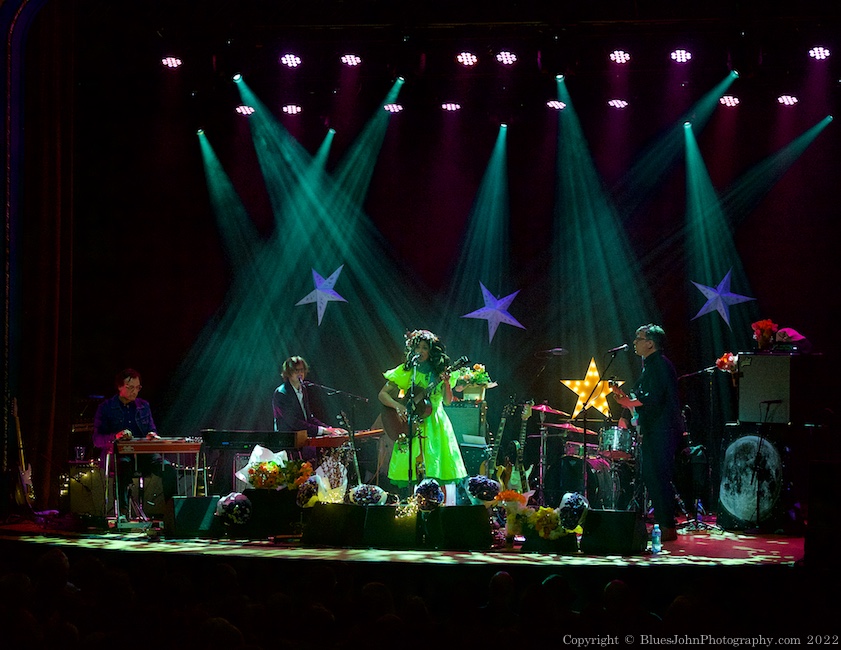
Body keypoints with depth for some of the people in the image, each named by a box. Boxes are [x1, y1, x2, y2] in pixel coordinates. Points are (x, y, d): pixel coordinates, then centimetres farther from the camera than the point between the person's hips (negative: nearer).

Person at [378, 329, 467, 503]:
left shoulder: (439, 372, 6)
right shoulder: (405, 371, 3)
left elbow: (447, 401, 2)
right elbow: (382, 394, 0)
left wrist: (446, 383, -15)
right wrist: (397, 406, -16)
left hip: (435, 424, 1)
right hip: (412, 424, -1)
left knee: (436, 466, -6)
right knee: (415, 470, -6)